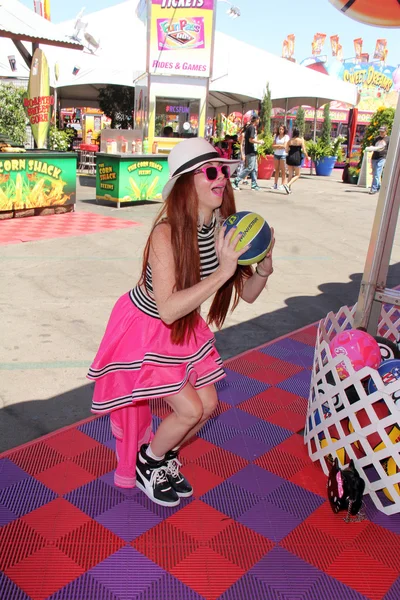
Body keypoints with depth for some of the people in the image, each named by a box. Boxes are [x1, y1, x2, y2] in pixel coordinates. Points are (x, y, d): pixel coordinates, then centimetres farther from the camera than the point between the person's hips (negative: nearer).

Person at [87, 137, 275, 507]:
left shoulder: (223, 228, -14)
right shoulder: (167, 233, -32)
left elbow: (248, 294, -6)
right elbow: (168, 309, -39)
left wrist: (263, 269, -26)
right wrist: (222, 272, -42)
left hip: (184, 327, 7)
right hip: (144, 328, -6)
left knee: (208, 404, 10)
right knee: (191, 409, -7)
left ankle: (164, 458, 38)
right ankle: (146, 463, 23)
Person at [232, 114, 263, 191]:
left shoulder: (249, 127, 17)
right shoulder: (252, 128, -13)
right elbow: (251, 139, -22)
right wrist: (259, 142, -8)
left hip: (252, 151, 10)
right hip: (251, 151, -10)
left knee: (254, 169, 10)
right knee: (250, 168, -11)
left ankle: (254, 185, 12)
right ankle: (236, 181, -12)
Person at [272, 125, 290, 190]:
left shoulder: (286, 137, -1)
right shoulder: (276, 136, 12)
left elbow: (284, 146, -11)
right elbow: (273, 146, 5)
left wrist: (277, 146, -3)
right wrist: (280, 146, -9)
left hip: (283, 154, -4)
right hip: (276, 154, 4)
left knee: (283, 170, -5)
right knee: (276, 170, 7)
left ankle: (283, 185, -5)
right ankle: (275, 184, 10)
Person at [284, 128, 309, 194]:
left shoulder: (290, 140, 4)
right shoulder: (301, 140, -5)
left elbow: (286, 150, 4)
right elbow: (304, 150, -7)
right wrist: (307, 157, 7)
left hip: (289, 158, 4)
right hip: (297, 159, -4)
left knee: (290, 174, 14)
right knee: (297, 175, 6)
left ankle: (289, 189, 13)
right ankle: (288, 185, -15)